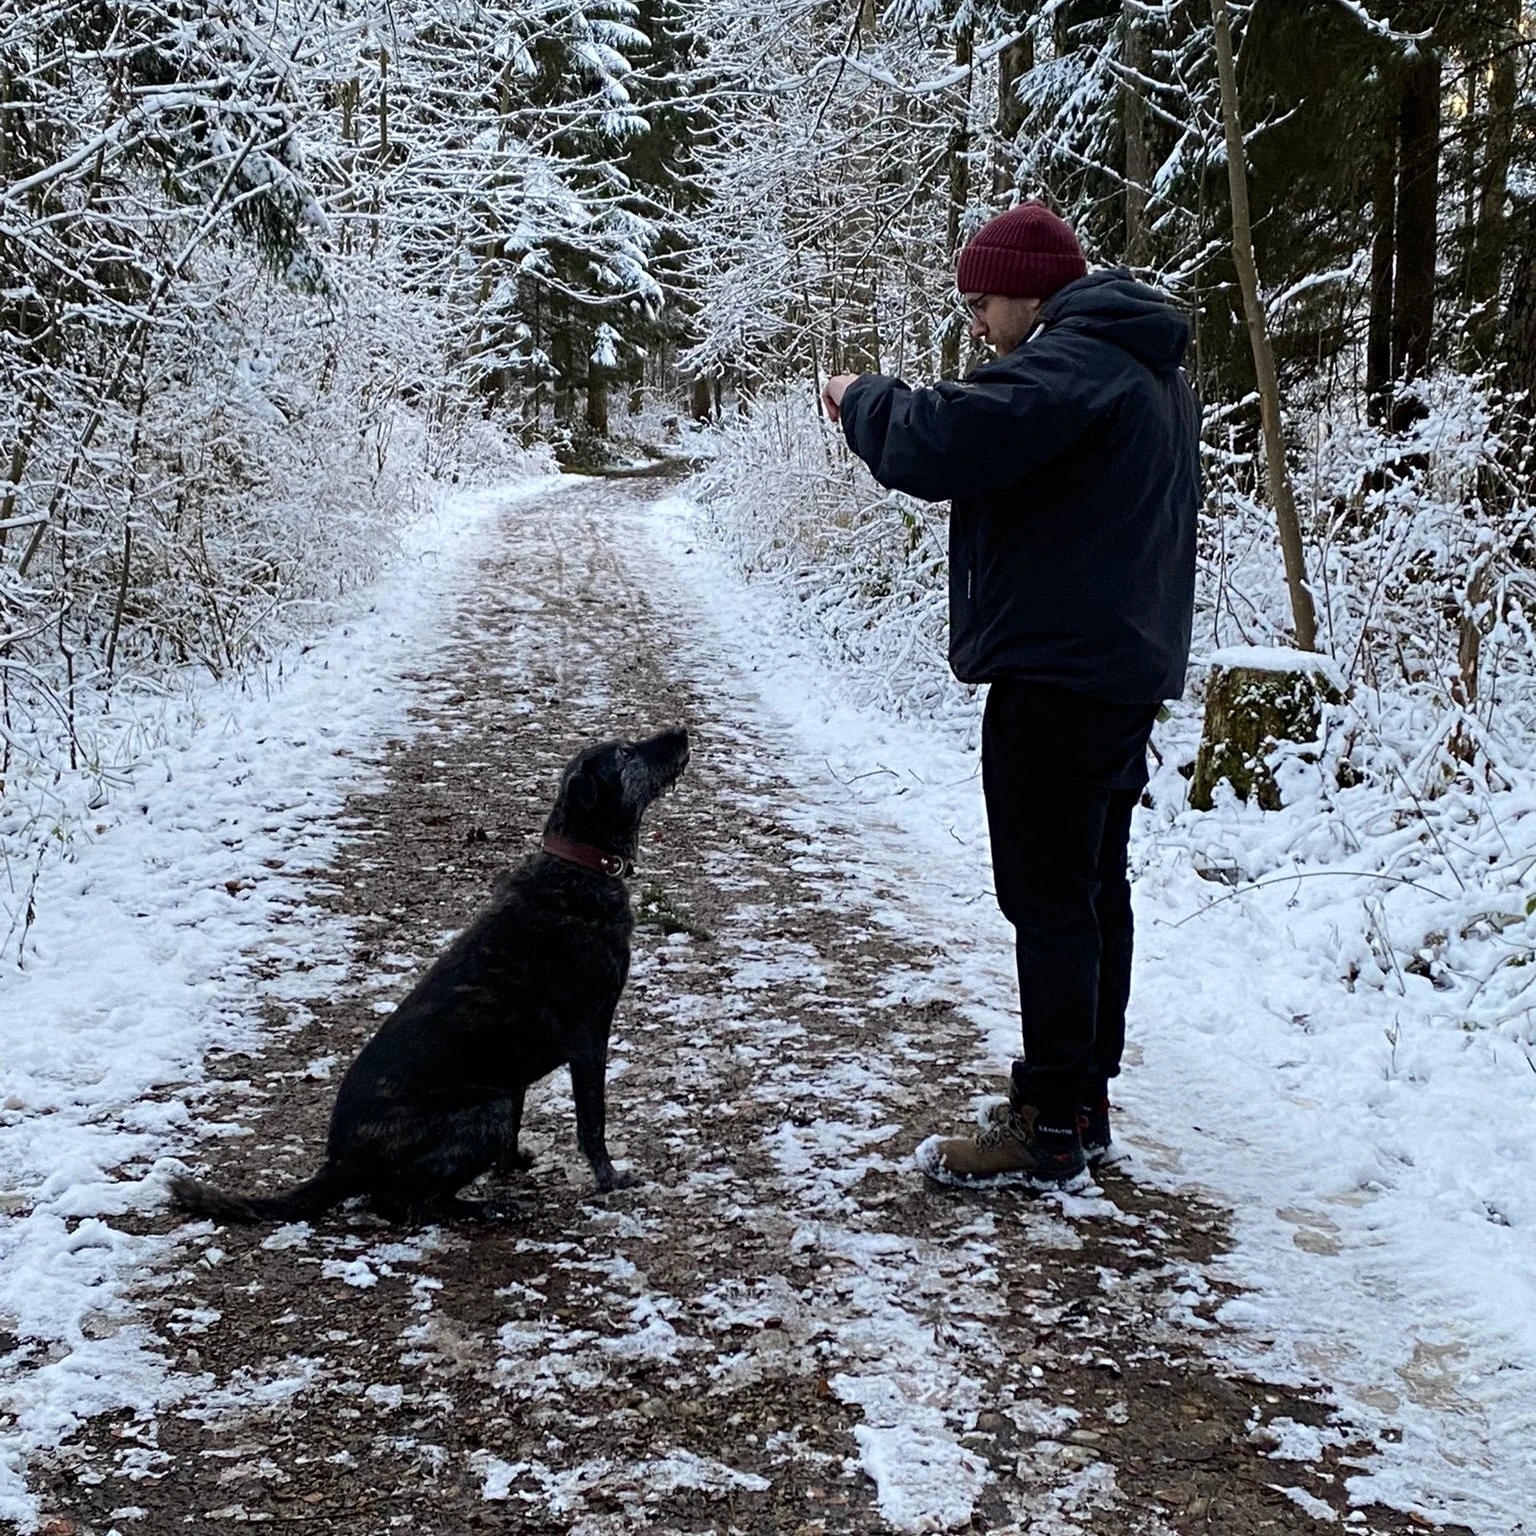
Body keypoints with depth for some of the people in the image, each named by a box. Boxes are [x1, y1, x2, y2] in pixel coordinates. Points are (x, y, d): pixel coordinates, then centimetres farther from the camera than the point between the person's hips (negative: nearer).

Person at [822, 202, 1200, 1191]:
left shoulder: (1071, 361, -16)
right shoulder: (1151, 369, 18)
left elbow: (943, 443, -26)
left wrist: (861, 399, -8)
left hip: (1058, 675, -11)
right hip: (1129, 668, 11)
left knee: (1049, 898, -5)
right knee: (1097, 889, 14)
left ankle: (1049, 1130, 0)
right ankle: (1083, 1104, 24)